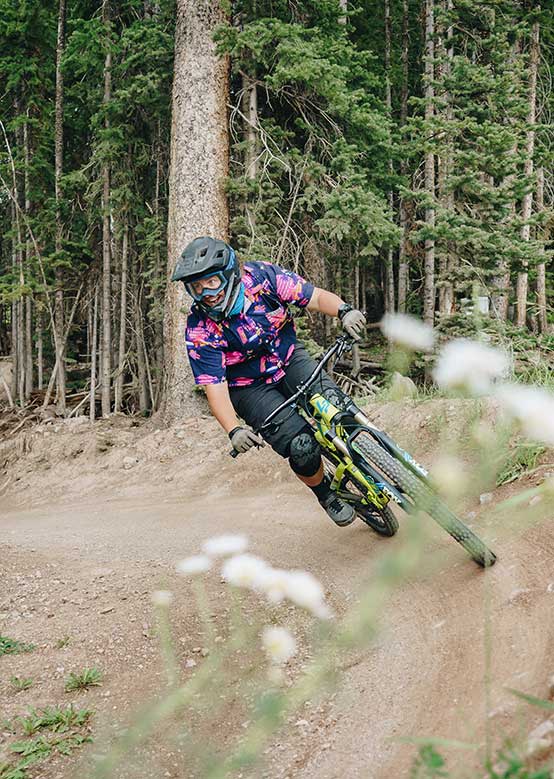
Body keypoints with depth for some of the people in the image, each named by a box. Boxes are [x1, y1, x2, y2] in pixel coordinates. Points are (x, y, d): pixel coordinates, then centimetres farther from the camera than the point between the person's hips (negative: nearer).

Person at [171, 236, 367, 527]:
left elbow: (316, 297, -16)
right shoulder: (200, 330, -23)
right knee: (302, 448, -22)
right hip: (251, 389, -2)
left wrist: (344, 311, -38)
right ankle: (325, 495, 10)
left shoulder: (261, 277, -19)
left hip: (289, 359, 2)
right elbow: (215, 388, -24)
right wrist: (234, 431, -39)